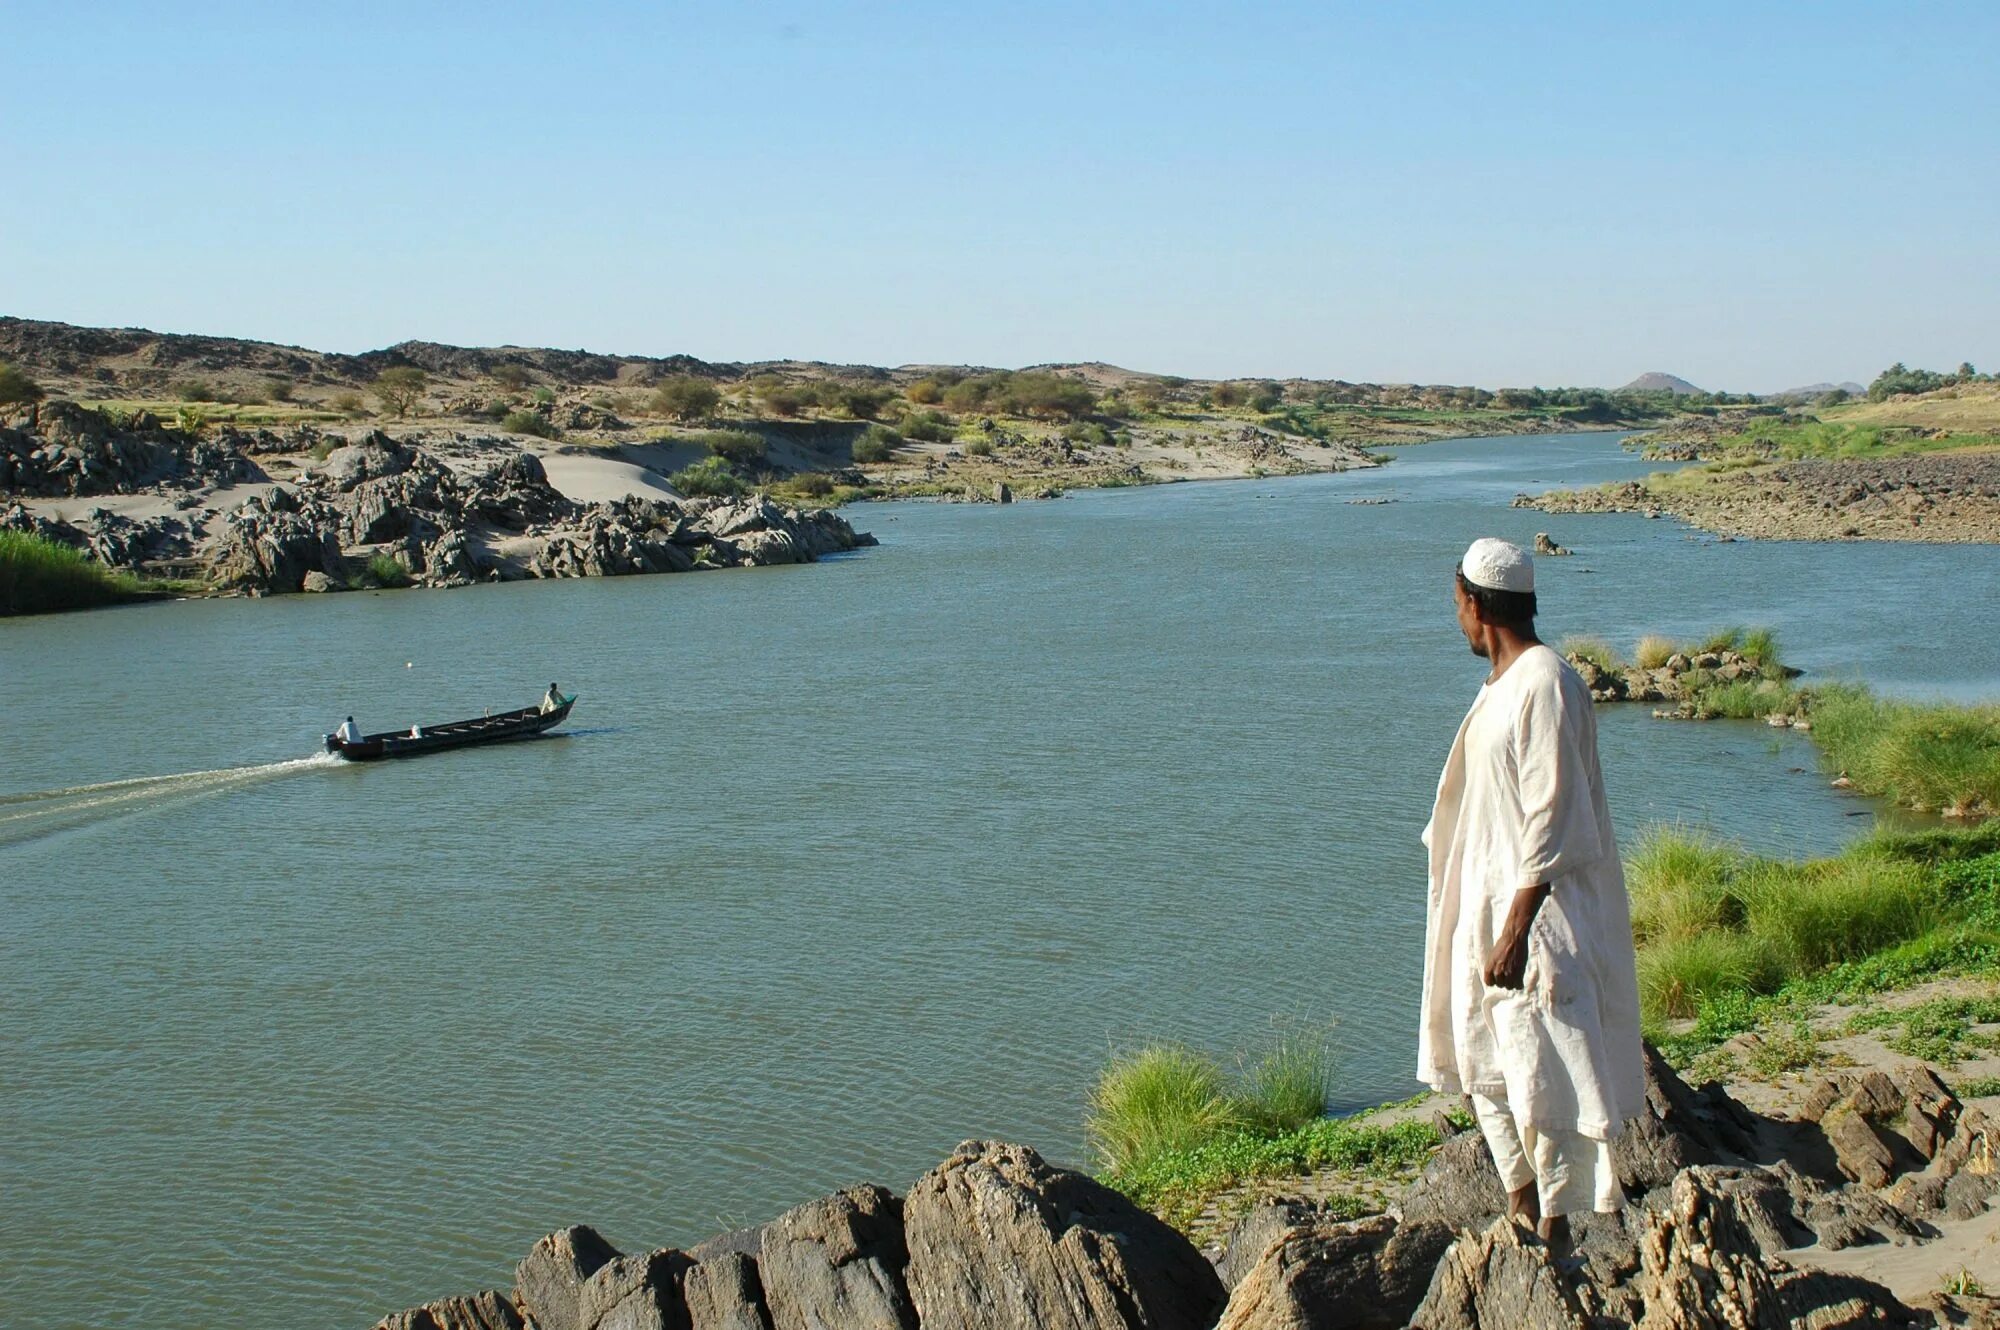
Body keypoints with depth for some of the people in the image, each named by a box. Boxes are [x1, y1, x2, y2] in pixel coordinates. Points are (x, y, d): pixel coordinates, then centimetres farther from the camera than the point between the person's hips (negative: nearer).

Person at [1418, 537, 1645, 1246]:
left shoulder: (1546, 685, -18)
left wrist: (1516, 933, -24)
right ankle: (1523, 1207, 29)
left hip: (1540, 920, -10)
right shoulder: (1504, 683, 12)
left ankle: (1555, 1228, 8)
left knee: (1544, 1078, -2)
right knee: (1489, 1071, 16)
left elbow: (1552, 824, -22)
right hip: (1488, 908, 10)